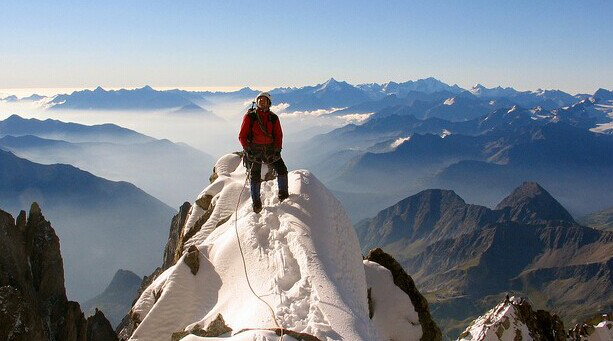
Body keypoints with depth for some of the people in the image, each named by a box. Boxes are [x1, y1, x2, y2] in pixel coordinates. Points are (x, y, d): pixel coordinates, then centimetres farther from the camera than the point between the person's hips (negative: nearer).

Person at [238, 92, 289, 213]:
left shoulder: (273, 118, 4)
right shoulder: (250, 116, -3)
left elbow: (278, 135, 6)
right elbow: (242, 136, -3)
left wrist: (277, 150, -7)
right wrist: (248, 150, -13)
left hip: (270, 149, 2)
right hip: (254, 150, -2)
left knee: (282, 169, -6)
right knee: (255, 176, -5)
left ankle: (283, 194, 15)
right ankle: (256, 202, 7)